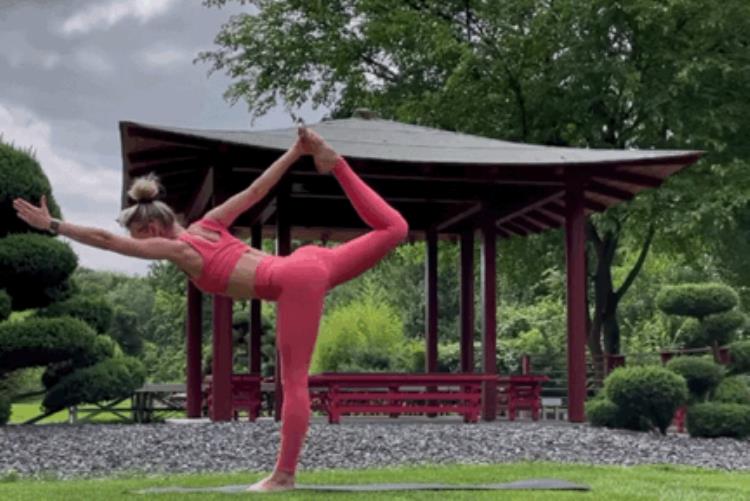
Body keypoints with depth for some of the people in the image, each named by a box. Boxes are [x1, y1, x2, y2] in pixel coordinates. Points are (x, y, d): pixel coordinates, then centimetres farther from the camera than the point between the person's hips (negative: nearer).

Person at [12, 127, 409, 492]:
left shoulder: (176, 249, 0)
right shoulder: (209, 224, 18)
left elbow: (107, 240, -4)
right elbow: (255, 190, 23)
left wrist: (53, 226, -1)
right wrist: (294, 152, 29)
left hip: (294, 283, -7)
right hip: (308, 261, 7)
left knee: (294, 381, -2)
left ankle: (284, 474, 4)